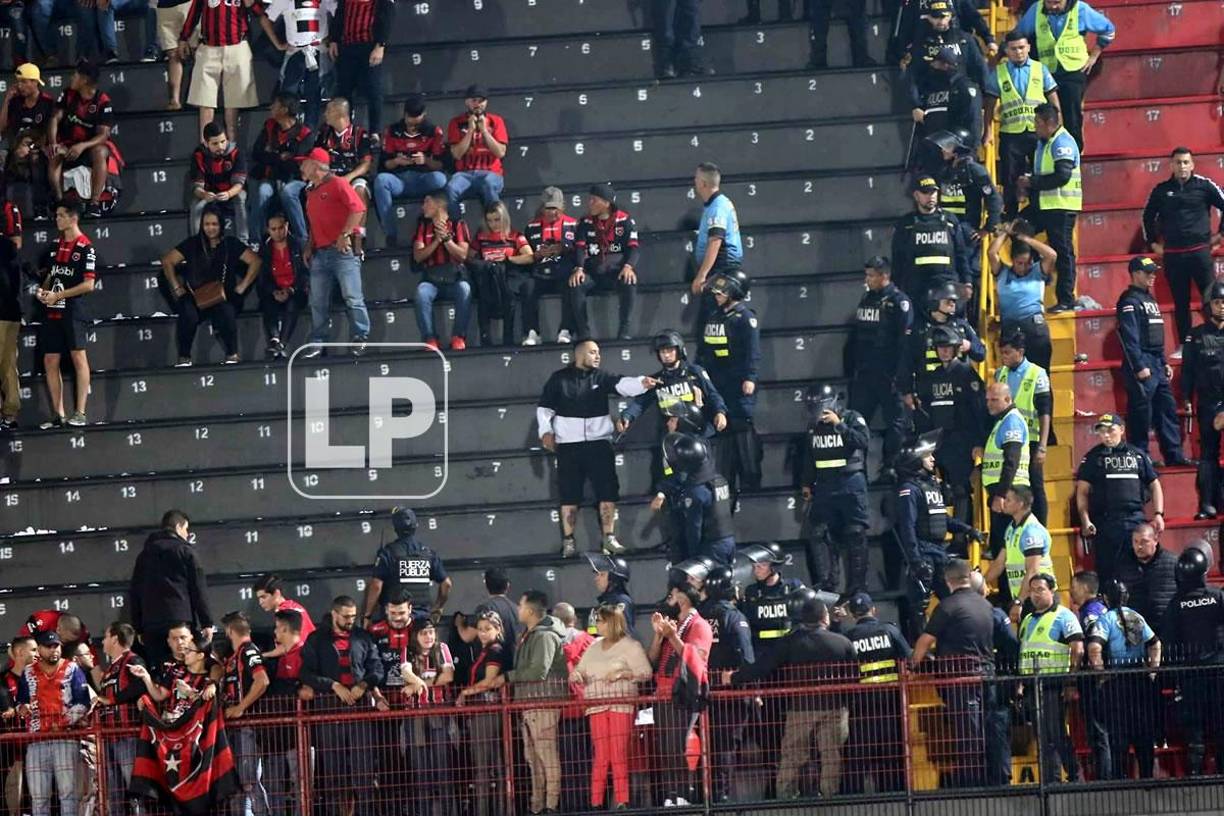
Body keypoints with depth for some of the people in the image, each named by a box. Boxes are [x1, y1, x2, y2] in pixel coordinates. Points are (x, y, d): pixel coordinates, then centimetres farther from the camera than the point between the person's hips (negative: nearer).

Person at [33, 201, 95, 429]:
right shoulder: (56, 246, 16)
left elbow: (89, 284, -10)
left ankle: (80, 413, -9)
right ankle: (58, 415, 9)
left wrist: (58, 295, -12)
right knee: (50, 361, 4)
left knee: (78, 357, -10)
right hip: (52, 311, 7)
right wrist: (42, 291, 4)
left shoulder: (85, 247, -5)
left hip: (73, 310, -7)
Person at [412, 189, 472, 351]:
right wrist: (437, 240, -7)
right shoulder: (423, 226, 15)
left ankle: (458, 337, -25)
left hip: (455, 276, -1)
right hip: (431, 277, 1)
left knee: (464, 289, -35)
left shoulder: (457, 224, 8)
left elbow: (462, 255, -1)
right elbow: (418, 256, 4)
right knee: (422, 292, -33)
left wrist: (446, 238, -11)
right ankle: (429, 339, -29)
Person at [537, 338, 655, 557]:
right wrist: (545, 431, -5)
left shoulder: (601, 377, 6)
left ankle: (609, 538, 2)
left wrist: (641, 383, -31)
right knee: (569, 494, 0)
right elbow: (544, 407, 8)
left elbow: (622, 385, -12)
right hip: (568, 446, -1)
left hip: (599, 442, 1)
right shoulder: (559, 379, 3)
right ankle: (568, 542, 5)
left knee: (607, 490, -4)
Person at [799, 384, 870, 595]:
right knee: (818, 533, -2)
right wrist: (806, 484, 22)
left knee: (854, 535, -4)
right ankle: (825, 582, 3)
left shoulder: (852, 418, -4)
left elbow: (862, 440, -21)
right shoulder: (814, 425, 11)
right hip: (824, 486, 5)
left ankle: (856, 584, 0)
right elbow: (809, 456, 21)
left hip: (850, 483, -5)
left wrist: (839, 425, -23)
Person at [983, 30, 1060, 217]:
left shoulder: (1040, 70, 7)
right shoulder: (997, 73, 6)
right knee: (1010, 181, 2)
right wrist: (987, 132, 1)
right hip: (1011, 134, 0)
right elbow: (990, 104, 7)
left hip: (1038, 132, 0)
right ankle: (1010, 220, 11)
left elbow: (1053, 100, 9)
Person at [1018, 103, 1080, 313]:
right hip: (1043, 205, 10)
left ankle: (1066, 300, -1)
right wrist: (1028, 184, 6)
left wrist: (1032, 182, -16)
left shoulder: (1062, 142, -14)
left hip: (1061, 207, -10)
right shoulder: (1042, 142, 17)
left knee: (1062, 252, -5)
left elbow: (1062, 176, -23)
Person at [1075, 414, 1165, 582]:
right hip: (1105, 522, -1)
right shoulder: (1093, 458, 8)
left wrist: (1158, 514, 5)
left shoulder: (1138, 455, 12)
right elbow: (1082, 491, 3)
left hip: (1136, 519, 1)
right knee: (1106, 570, -3)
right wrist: (1085, 520, -9)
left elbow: (1154, 485, 17)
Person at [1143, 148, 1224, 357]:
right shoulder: (1161, 190, 7)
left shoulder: (1204, 186, -1)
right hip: (1172, 254, 3)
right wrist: (1152, 242, 17)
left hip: (1200, 251, -3)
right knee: (1180, 302, 6)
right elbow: (1148, 216, 21)